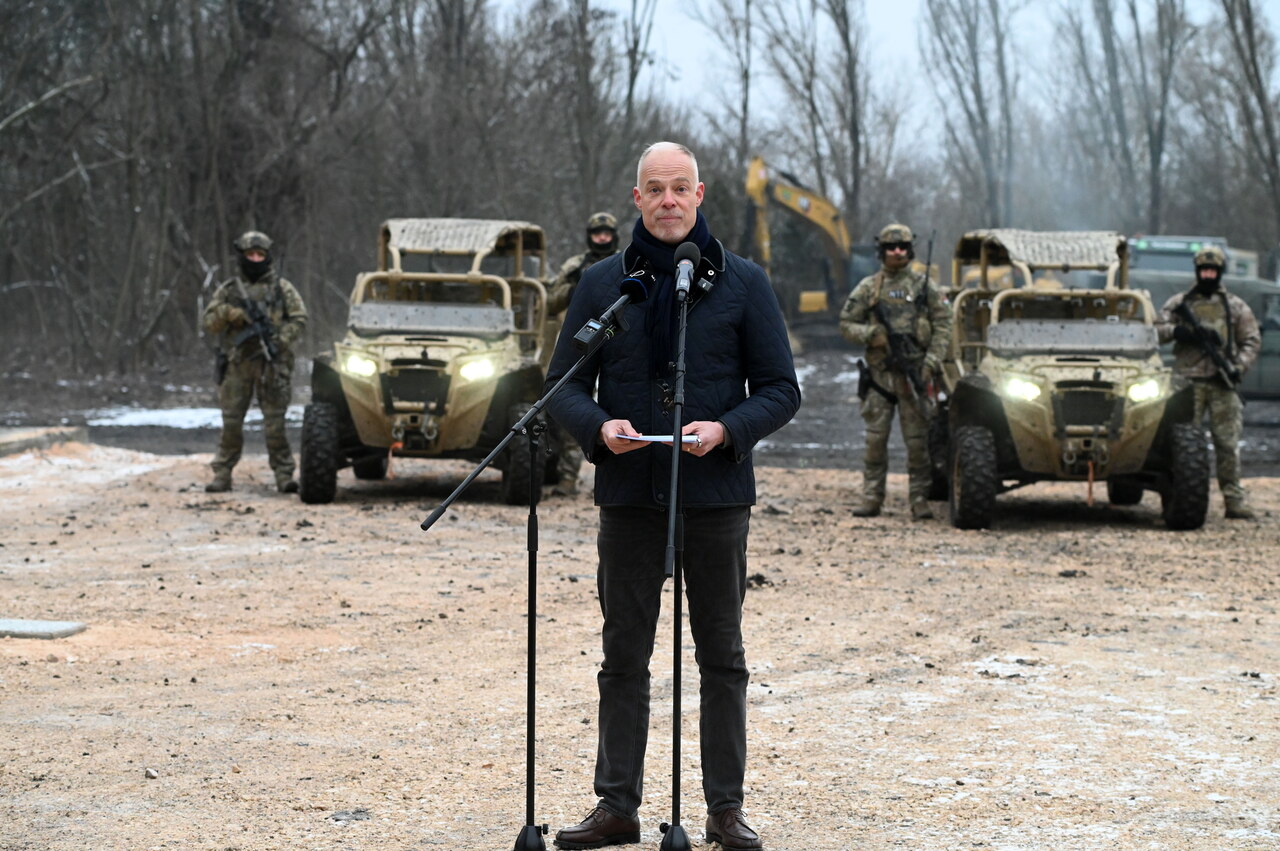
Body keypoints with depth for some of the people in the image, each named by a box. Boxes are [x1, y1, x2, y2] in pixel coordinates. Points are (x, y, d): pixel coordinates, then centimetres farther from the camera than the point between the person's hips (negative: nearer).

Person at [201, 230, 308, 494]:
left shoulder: (282, 288, 8)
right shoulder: (228, 290, 12)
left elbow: (299, 319, 2)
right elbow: (209, 324, 9)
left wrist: (280, 341, -13)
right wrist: (227, 313, -11)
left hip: (271, 365, -2)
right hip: (236, 364, 2)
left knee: (275, 422, -5)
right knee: (231, 422, 2)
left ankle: (284, 475, -2)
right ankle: (222, 474, 8)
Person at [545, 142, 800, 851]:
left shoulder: (743, 283, 3)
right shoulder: (602, 283, 6)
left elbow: (781, 388, 2)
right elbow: (564, 385, 7)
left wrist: (726, 430, -16)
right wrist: (599, 426, -14)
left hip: (716, 497, -1)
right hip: (629, 497, 1)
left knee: (722, 658, 4)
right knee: (624, 658, 5)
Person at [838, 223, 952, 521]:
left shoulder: (924, 285, 6)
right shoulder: (868, 287, 9)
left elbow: (943, 324, 4)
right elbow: (846, 324, 10)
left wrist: (932, 360, -8)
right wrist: (870, 334, -10)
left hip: (914, 372, -1)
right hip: (880, 371, 1)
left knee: (917, 438, -2)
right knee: (876, 437, 1)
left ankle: (920, 499, 3)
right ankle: (872, 497, 7)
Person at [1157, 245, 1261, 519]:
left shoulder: (1235, 306, 11)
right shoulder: (1178, 303, 10)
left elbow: (1252, 340, 10)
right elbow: (1156, 330, 6)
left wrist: (1239, 366, -7)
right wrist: (1177, 331, -15)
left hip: (1223, 384, 0)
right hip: (1189, 381, 0)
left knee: (1228, 444, 0)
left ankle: (1235, 500, 4)